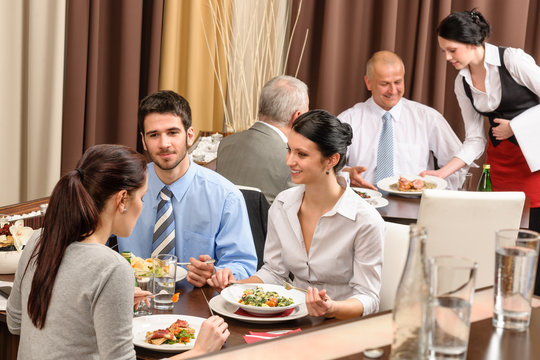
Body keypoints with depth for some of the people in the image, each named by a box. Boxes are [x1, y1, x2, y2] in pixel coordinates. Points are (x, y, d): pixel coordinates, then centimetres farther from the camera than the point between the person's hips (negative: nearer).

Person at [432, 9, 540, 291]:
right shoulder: (462, 83, 5)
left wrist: (514, 126, -12)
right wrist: (442, 173, -4)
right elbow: (474, 140, 6)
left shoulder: (512, 60, -13)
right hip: (501, 160, 5)